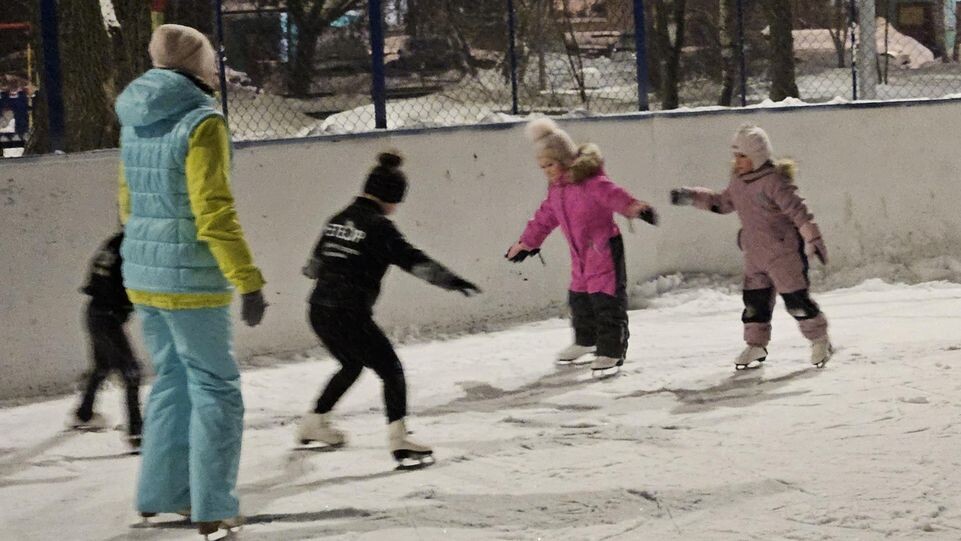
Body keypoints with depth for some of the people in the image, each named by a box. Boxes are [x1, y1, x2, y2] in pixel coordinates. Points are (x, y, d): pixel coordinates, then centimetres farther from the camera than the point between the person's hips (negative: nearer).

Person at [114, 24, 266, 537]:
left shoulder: (135, 122, 6)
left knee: (172, 380, 20)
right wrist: (250, 283, -17)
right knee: (214, 388, 4)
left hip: (143, 277, 7)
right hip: (192, 282, -7)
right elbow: (216, 215, -22)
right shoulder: (202, 124, -18)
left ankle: (158, 496, 24)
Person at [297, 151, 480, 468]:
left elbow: (317, 260, 27)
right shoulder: (378, 226, -10)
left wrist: (310, 272, 49)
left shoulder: (339, 220, 13)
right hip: (349, 316, -8)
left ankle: (313, 424, 41)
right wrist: (452, 282, -23)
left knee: (352, 365, 30)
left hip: (320, 311, 8)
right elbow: (411, 260, -20)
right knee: (391, 370, 1)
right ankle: (398, 440, -11)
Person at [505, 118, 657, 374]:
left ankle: (612, 350, 2)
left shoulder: (590, 181, -20)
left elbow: (612, 194, -37)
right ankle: (585, 342, 39)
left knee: (607, 300, -6)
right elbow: (545, 217, 22)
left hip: (604, 250, -9)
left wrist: (634, 207, -57)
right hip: (580, 256, 9)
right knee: (579, 299, 20)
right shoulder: (556, 189, 8)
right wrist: (526, 242, 31)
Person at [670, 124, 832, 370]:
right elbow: (722, 202, 22)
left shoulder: (774, 181, -20)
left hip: (783, 251, -8)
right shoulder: (738, 180, 7)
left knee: (796, 299, -3)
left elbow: (798, 211, -22)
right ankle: (756, 345, 22)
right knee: (754, 300, 9)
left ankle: (820, 341, 13)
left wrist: (813, 239, -25)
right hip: (754, 254, 8)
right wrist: (691, 197, 16)